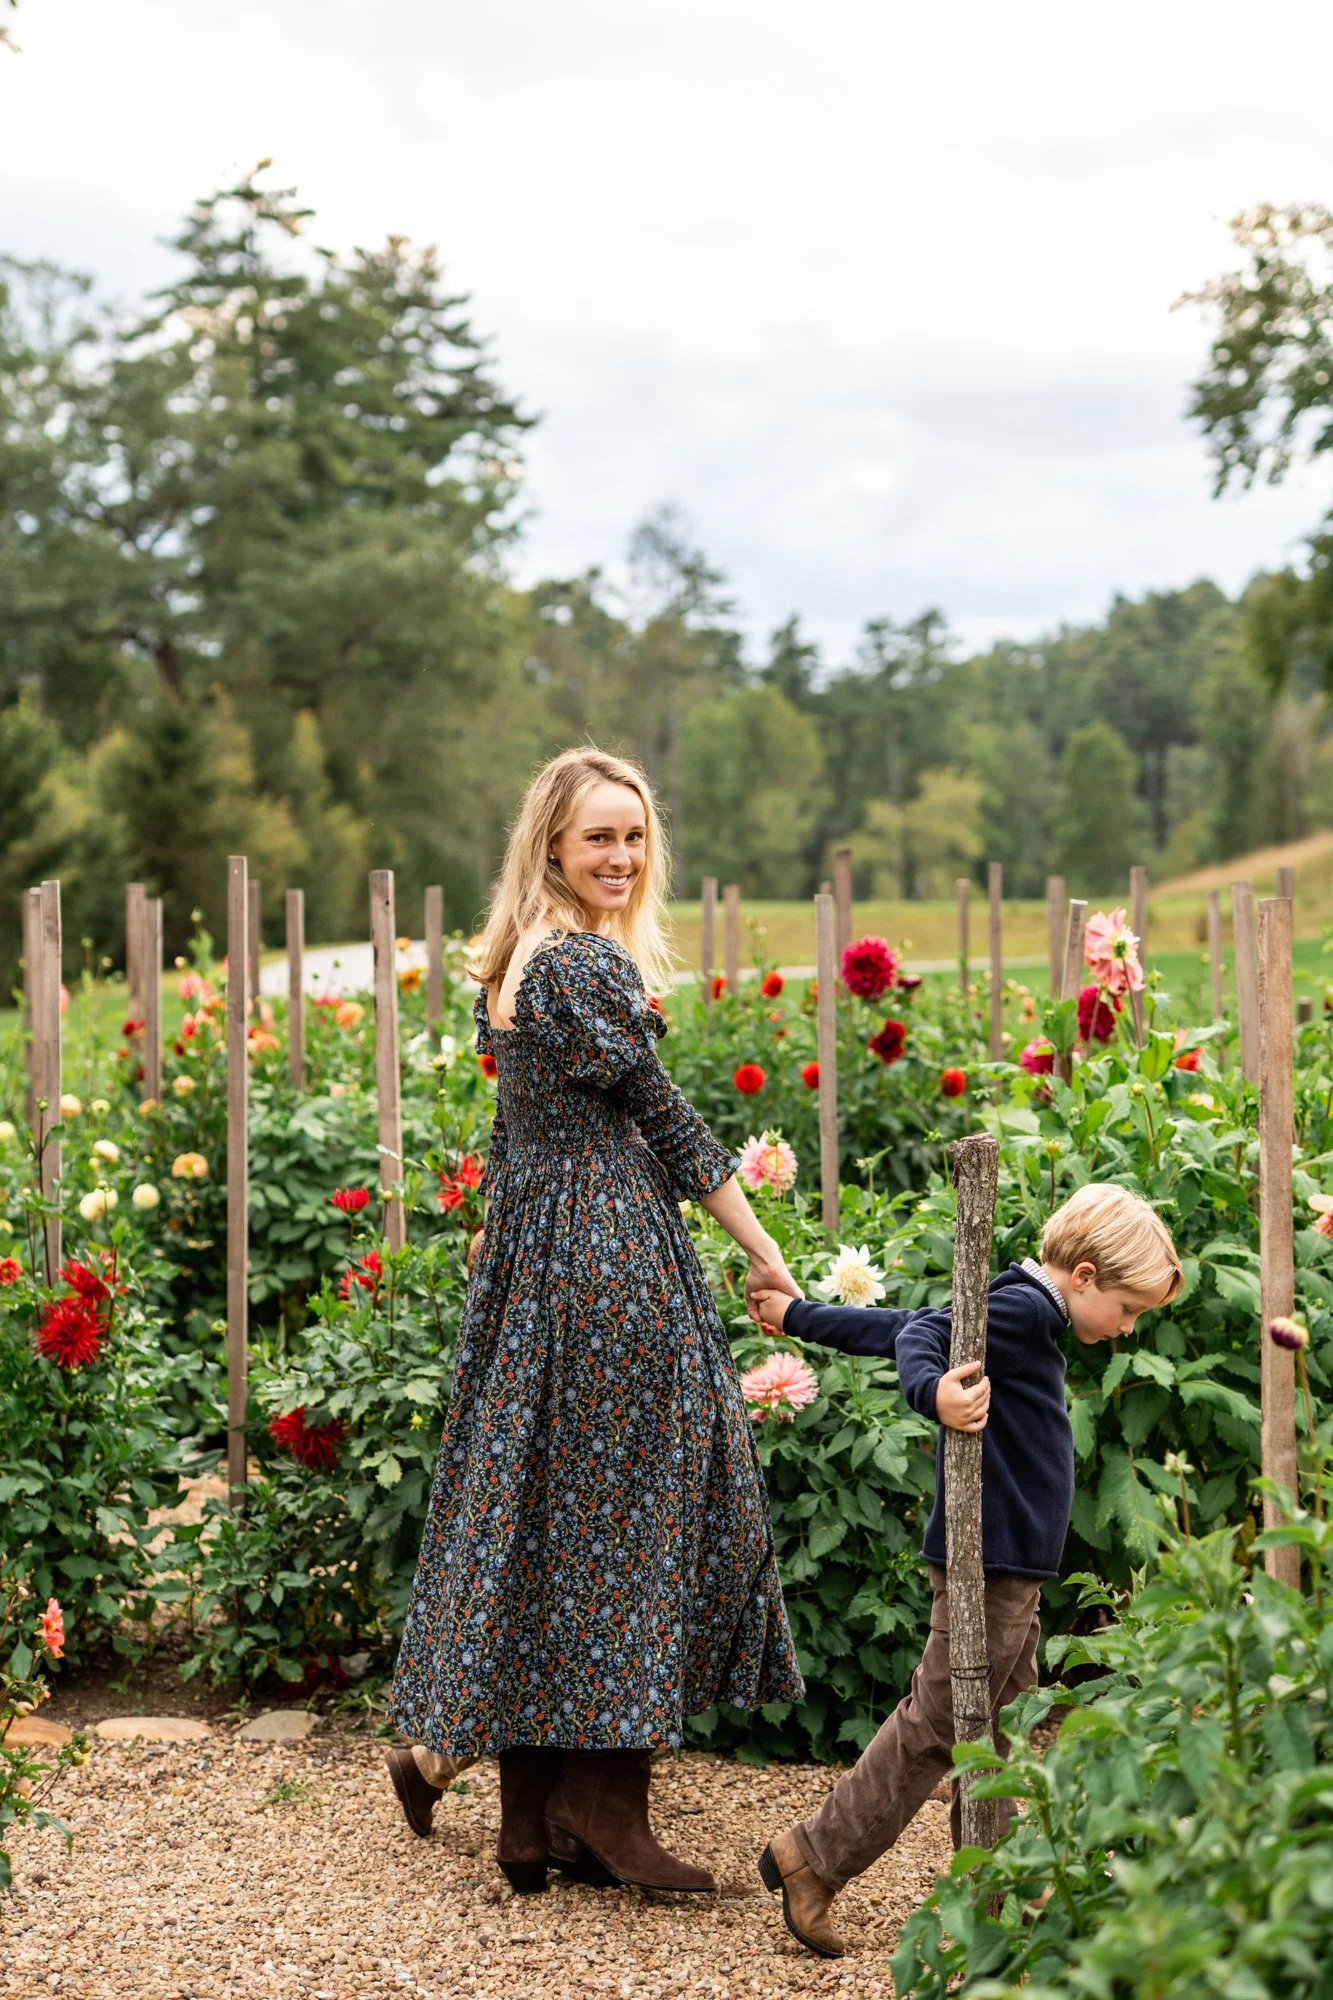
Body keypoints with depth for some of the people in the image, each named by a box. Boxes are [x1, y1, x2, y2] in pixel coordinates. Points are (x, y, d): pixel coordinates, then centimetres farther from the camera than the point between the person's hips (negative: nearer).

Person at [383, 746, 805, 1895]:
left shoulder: (515, 963, 15)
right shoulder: (594, 966, -14)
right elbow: (667, 1121, -11)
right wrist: (766, 1256, -5)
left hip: (526, 1250, 9)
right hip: (614, 1256, -9)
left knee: (533, 1504, 10)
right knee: (627, 1504, -2)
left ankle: (532, 1815, 16)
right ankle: (603, 1803, 3)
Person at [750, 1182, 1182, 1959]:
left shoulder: (1013, 1308, 13)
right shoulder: (1025, 1308, -16)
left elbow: (902, 1328, 17)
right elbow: (918, 1332, -30)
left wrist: (798, 1316, 25)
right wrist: (934, 1392, -51)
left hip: (1013, 1571, 11)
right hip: (990, 1565, -11)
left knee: (999, 1732, 13)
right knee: (934, 1728, -4)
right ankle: (813, 1859, 4)